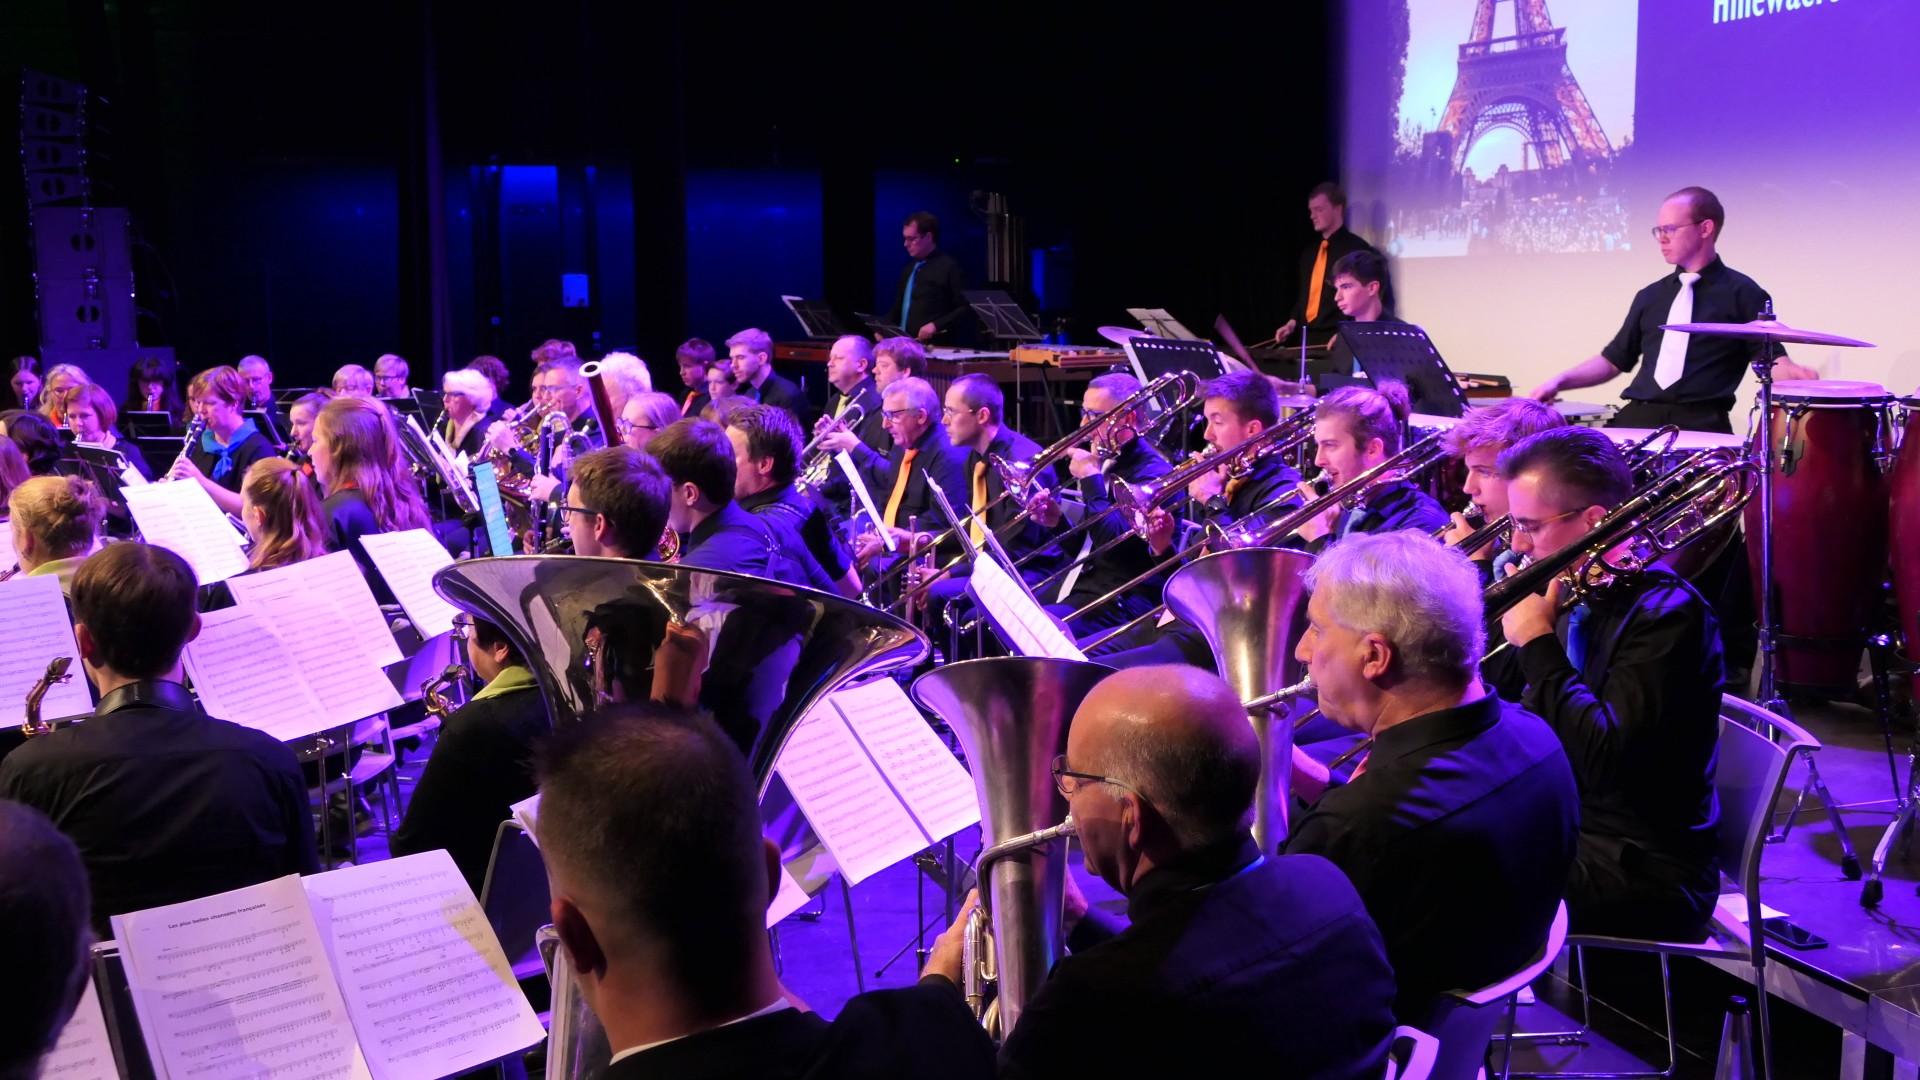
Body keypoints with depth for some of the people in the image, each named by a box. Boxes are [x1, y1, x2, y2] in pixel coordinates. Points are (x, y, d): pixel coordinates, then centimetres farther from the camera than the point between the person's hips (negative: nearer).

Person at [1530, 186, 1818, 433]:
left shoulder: (1741, 293, 5)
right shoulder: (1652, 295, 19)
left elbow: (1769, 357, -1)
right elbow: (1614, 359, 22)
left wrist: (1797, 374, -23)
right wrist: (1559, 381, 9)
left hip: (1702, 422, -4)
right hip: (1639, 416, 5)